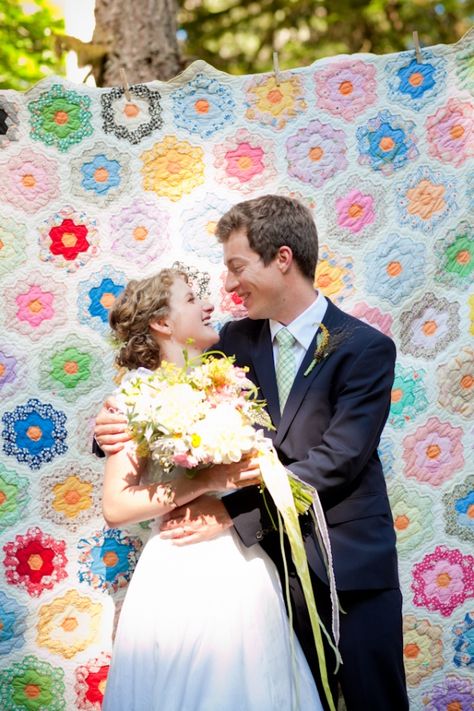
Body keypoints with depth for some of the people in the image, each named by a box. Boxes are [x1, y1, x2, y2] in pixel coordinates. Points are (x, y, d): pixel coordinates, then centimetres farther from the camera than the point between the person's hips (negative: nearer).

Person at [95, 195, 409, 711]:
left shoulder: (366, 349, -9)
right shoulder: (236, 341, 6)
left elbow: (336, 461, -17)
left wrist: (232, 512, -20)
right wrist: (121, 427, -16)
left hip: (351, 565, -3)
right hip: (271, 559, 4)